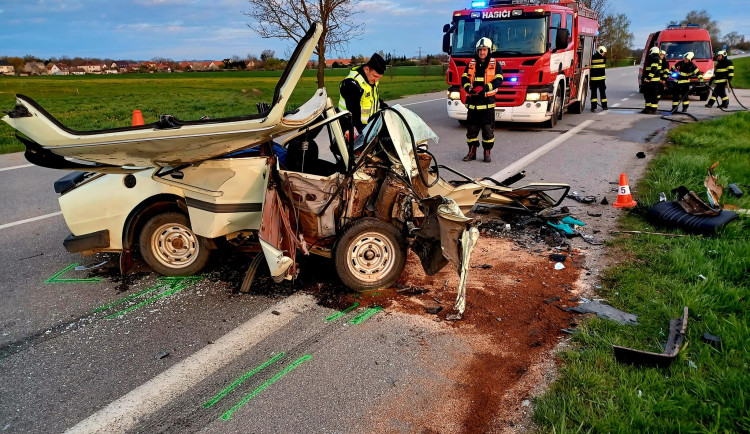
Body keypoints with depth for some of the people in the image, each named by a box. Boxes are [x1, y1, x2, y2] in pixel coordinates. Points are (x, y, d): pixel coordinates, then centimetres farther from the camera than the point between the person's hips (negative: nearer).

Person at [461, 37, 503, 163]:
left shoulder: (495, 65, 5)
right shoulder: (471, 64, 13)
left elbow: (498, 80, -7)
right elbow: (464, 79, 7)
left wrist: (484, 88, -22)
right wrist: (468, 88, -16)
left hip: (487, 102, -3)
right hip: (472, 102, 3)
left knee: (488, 129, 0)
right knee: (471, 129, 6)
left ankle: (487, 153, 10)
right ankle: (472, 152, 17)